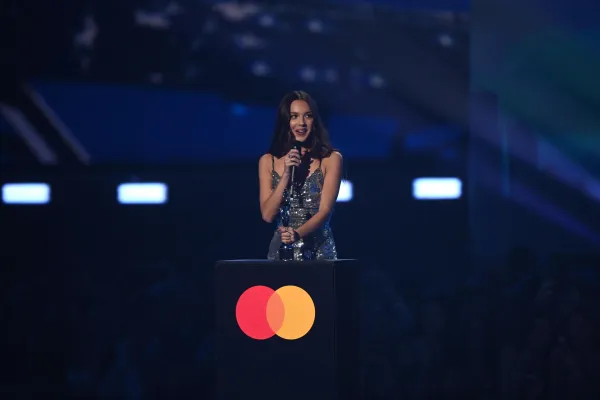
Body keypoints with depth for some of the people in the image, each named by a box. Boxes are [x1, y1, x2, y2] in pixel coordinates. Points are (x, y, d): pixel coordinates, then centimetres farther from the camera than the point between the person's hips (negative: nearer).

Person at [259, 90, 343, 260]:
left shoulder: (331, 159, -2)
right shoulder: (268, 161, 6)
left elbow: (325, 211, -12)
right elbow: (268, 215, -2)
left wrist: (297, 234, -28)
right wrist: (286, 175, -13)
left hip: (319, 252, -2)